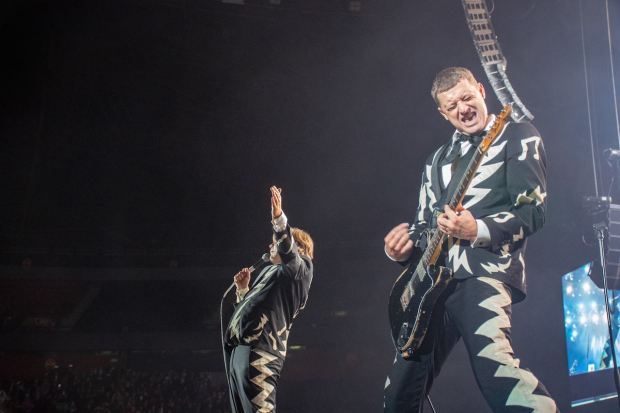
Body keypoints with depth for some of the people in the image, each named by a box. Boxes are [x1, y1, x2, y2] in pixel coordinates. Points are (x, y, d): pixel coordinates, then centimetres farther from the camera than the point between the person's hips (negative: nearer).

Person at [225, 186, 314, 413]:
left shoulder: (300, 268, 5)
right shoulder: (272, 272, 31)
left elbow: (287, 249, -19)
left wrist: (279, 219, -33)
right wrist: (243, 291, 22)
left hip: (259, 352, -10)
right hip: (240, 351, 10)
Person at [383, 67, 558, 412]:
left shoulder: (517, 135, 5)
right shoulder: (438, 160, 24)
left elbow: (534, 211, -6)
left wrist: (478, 230, -22)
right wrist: (405, 246, 4)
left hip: (485, 270, -7)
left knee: (494, 369, -34)